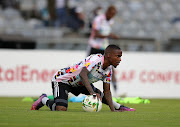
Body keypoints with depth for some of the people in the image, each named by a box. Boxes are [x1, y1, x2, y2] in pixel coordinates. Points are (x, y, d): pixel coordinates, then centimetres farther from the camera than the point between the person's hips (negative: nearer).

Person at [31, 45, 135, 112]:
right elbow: (83, 74, -46)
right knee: (61, 109, -26)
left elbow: (107, 91, 2)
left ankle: (119, 107, 32)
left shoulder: (109, 70, -3)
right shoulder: (96, 59, -31)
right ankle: (44, 100, 2)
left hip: (79, 83, 9)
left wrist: (113, 109, -9)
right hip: (62, 80, -9)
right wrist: (92, 92, -56)